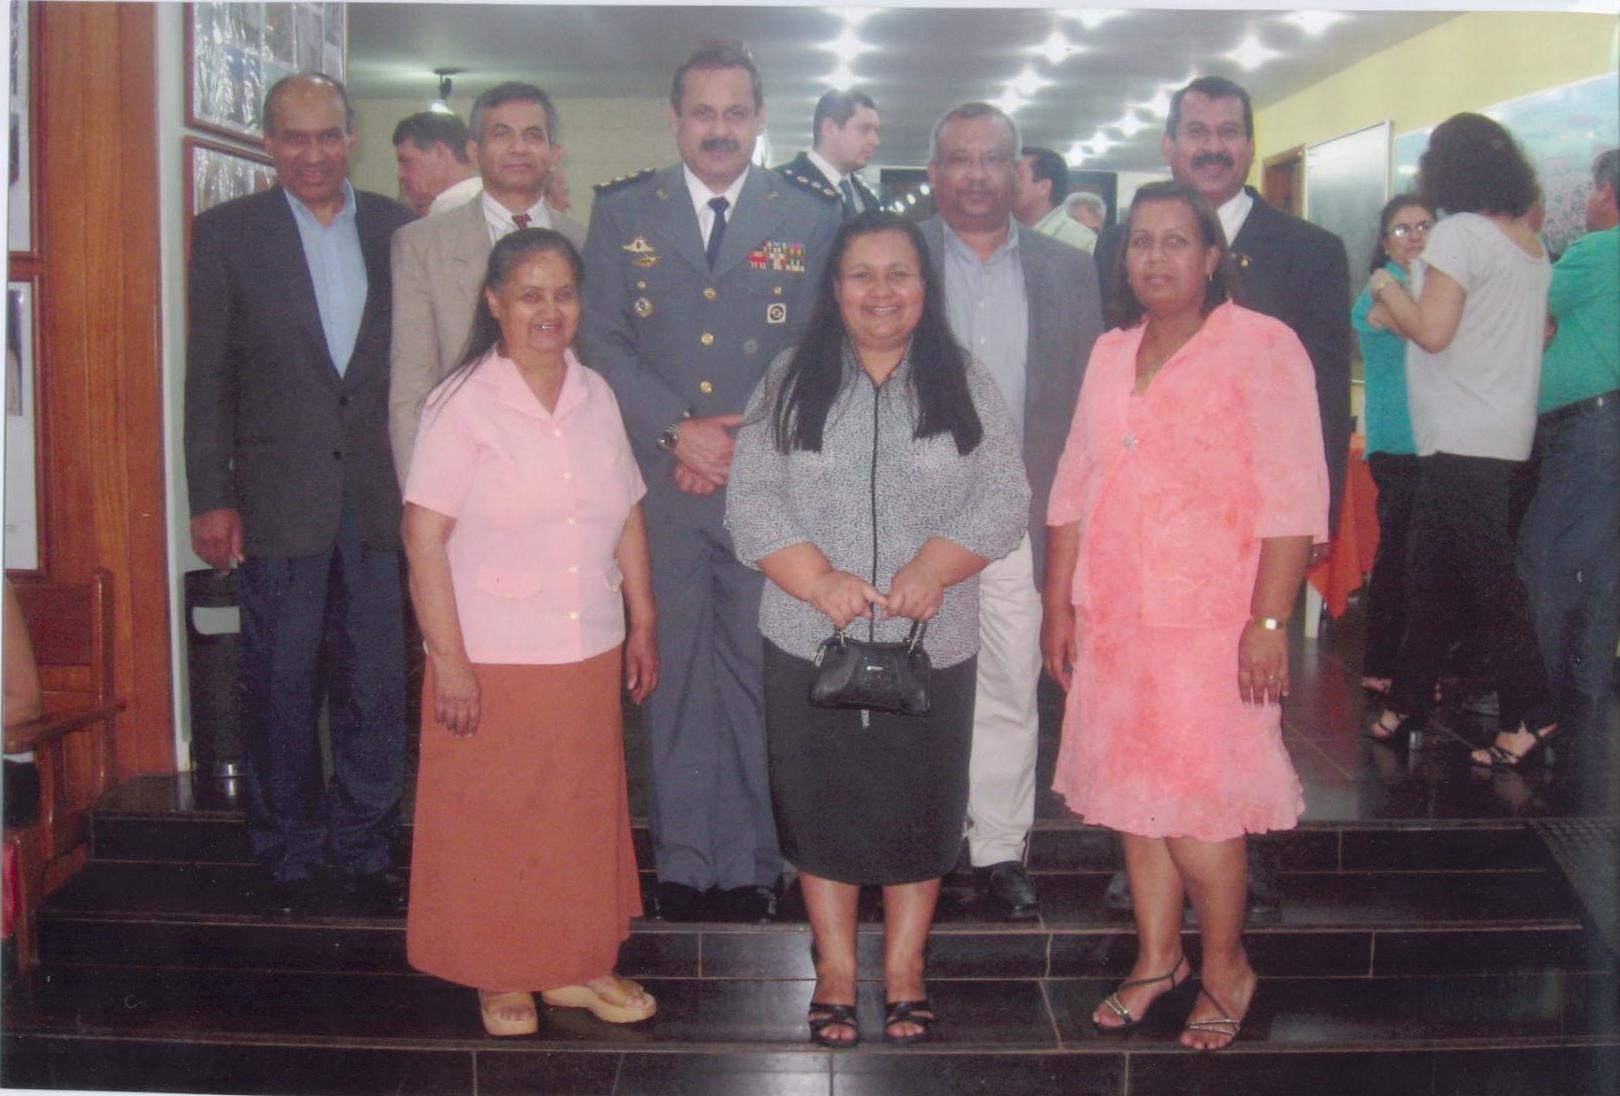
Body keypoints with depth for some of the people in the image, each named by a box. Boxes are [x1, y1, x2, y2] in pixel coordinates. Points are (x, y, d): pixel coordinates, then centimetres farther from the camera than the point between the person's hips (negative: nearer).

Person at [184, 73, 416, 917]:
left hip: (379, 494, 2)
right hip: (278, 495, -1)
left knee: (376, 682, 7)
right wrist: (210, 497, -5)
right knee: (281, 685, 8)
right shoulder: (227, 232, 2)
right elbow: (207, 376, 0)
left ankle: (364, 853, 21)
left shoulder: (395, 229, 6)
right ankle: (287, 857, 23)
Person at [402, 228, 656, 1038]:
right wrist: (448, 660, -16)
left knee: (584, 814, 13)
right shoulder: (464, 402, -11)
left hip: (590, 655, 5)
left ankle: (576, 965, 29)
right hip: (492, 662, -5)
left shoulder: (595, 395, 6)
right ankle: (500, 976, 25)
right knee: (492, 821, 8)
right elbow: (424, 537, -14)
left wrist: (643, 624, 13)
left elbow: (627, 516, 14)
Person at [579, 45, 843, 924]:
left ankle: (755, 864, 13)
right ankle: (682, 862, 15)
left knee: (762, 677, 2)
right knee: (671, 675, 4)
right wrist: (678, 429, -10)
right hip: (659, 486, 1)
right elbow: (602, 340, 3)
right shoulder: (622, 214, 10)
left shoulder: (811, 218, 7)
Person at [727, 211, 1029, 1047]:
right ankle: (835, 966, 24)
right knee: (822, 806, 8)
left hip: (931, 642, 0)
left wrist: (935, 567, -17)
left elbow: (1004, 498, -1)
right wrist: (818, 580, -16)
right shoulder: (790, 384, 4)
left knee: (919, 809, 8)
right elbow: (751, 501, -2)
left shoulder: (965, 386, 5)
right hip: (812, 640, 0)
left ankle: (905, 965, 26)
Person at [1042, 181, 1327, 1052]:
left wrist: (1269, 621, -16)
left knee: (1196, 812, -3)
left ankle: (1225, 966, 20)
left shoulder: (1262, 347, -7)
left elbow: (1294, 498, -11)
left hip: (1211, 619, -5)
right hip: (1113, 616, 6)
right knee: (1133, 797, 12)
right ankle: (1157, 957, 29)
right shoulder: (1110, 354, 11)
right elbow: (1073, 488, 14)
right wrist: (1059, 603, 10)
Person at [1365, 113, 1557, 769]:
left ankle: (1530, 714, 0)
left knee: (1488, 580, -5)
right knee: (1430, 574, 15)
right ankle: (1409, 701, 23)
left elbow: (1432, 330, -18)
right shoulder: (1531, 243, 13)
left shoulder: (1460, 233, -12)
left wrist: (1386, 287, 0)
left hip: (1464, 441, -9)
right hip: (1504, 437, 9)